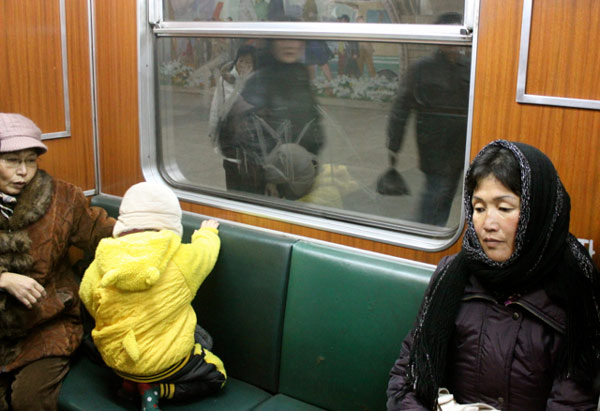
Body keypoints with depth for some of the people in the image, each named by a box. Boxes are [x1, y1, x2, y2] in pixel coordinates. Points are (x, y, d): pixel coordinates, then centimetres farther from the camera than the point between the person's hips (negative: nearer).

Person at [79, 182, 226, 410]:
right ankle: (155, 389, 0)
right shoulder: (184, 258, -17)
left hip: (117, 361, 5)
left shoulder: (97, 270, -11)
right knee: (216, 375, 20)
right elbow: (206, 250, 4)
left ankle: (133, 382, 9)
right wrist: (207, 233, 27)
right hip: (168, 361, -4)